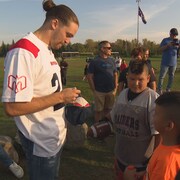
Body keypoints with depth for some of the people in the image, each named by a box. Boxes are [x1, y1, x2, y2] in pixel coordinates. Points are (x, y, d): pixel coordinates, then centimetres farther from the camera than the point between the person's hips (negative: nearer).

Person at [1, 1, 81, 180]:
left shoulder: (47, 50, 9)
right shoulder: (23, 52, -23)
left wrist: (67, 96, 2)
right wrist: (60, 97, -23)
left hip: (55, 136, 9)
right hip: (41, 142, -9)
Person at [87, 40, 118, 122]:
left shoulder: (112, 60, 8)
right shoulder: (95, 61, -8)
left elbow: (115, 74, 13)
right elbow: (89, 77, -7)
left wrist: (115, 88, 6)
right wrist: (94, 90, -9)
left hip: (111, 91, 5)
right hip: (99, 91, -4)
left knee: (108, 109, 13)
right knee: (99, 110, 5)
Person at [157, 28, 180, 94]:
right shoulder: (165, 40, 2)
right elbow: (161, 49, -4)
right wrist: (168, 45, -19)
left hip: (174, 62, 3)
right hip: (165, 62, -3)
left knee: (171, 76, 8)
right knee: (162, 76, -2)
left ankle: (168, 89, 17)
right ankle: (159, 89, 6)